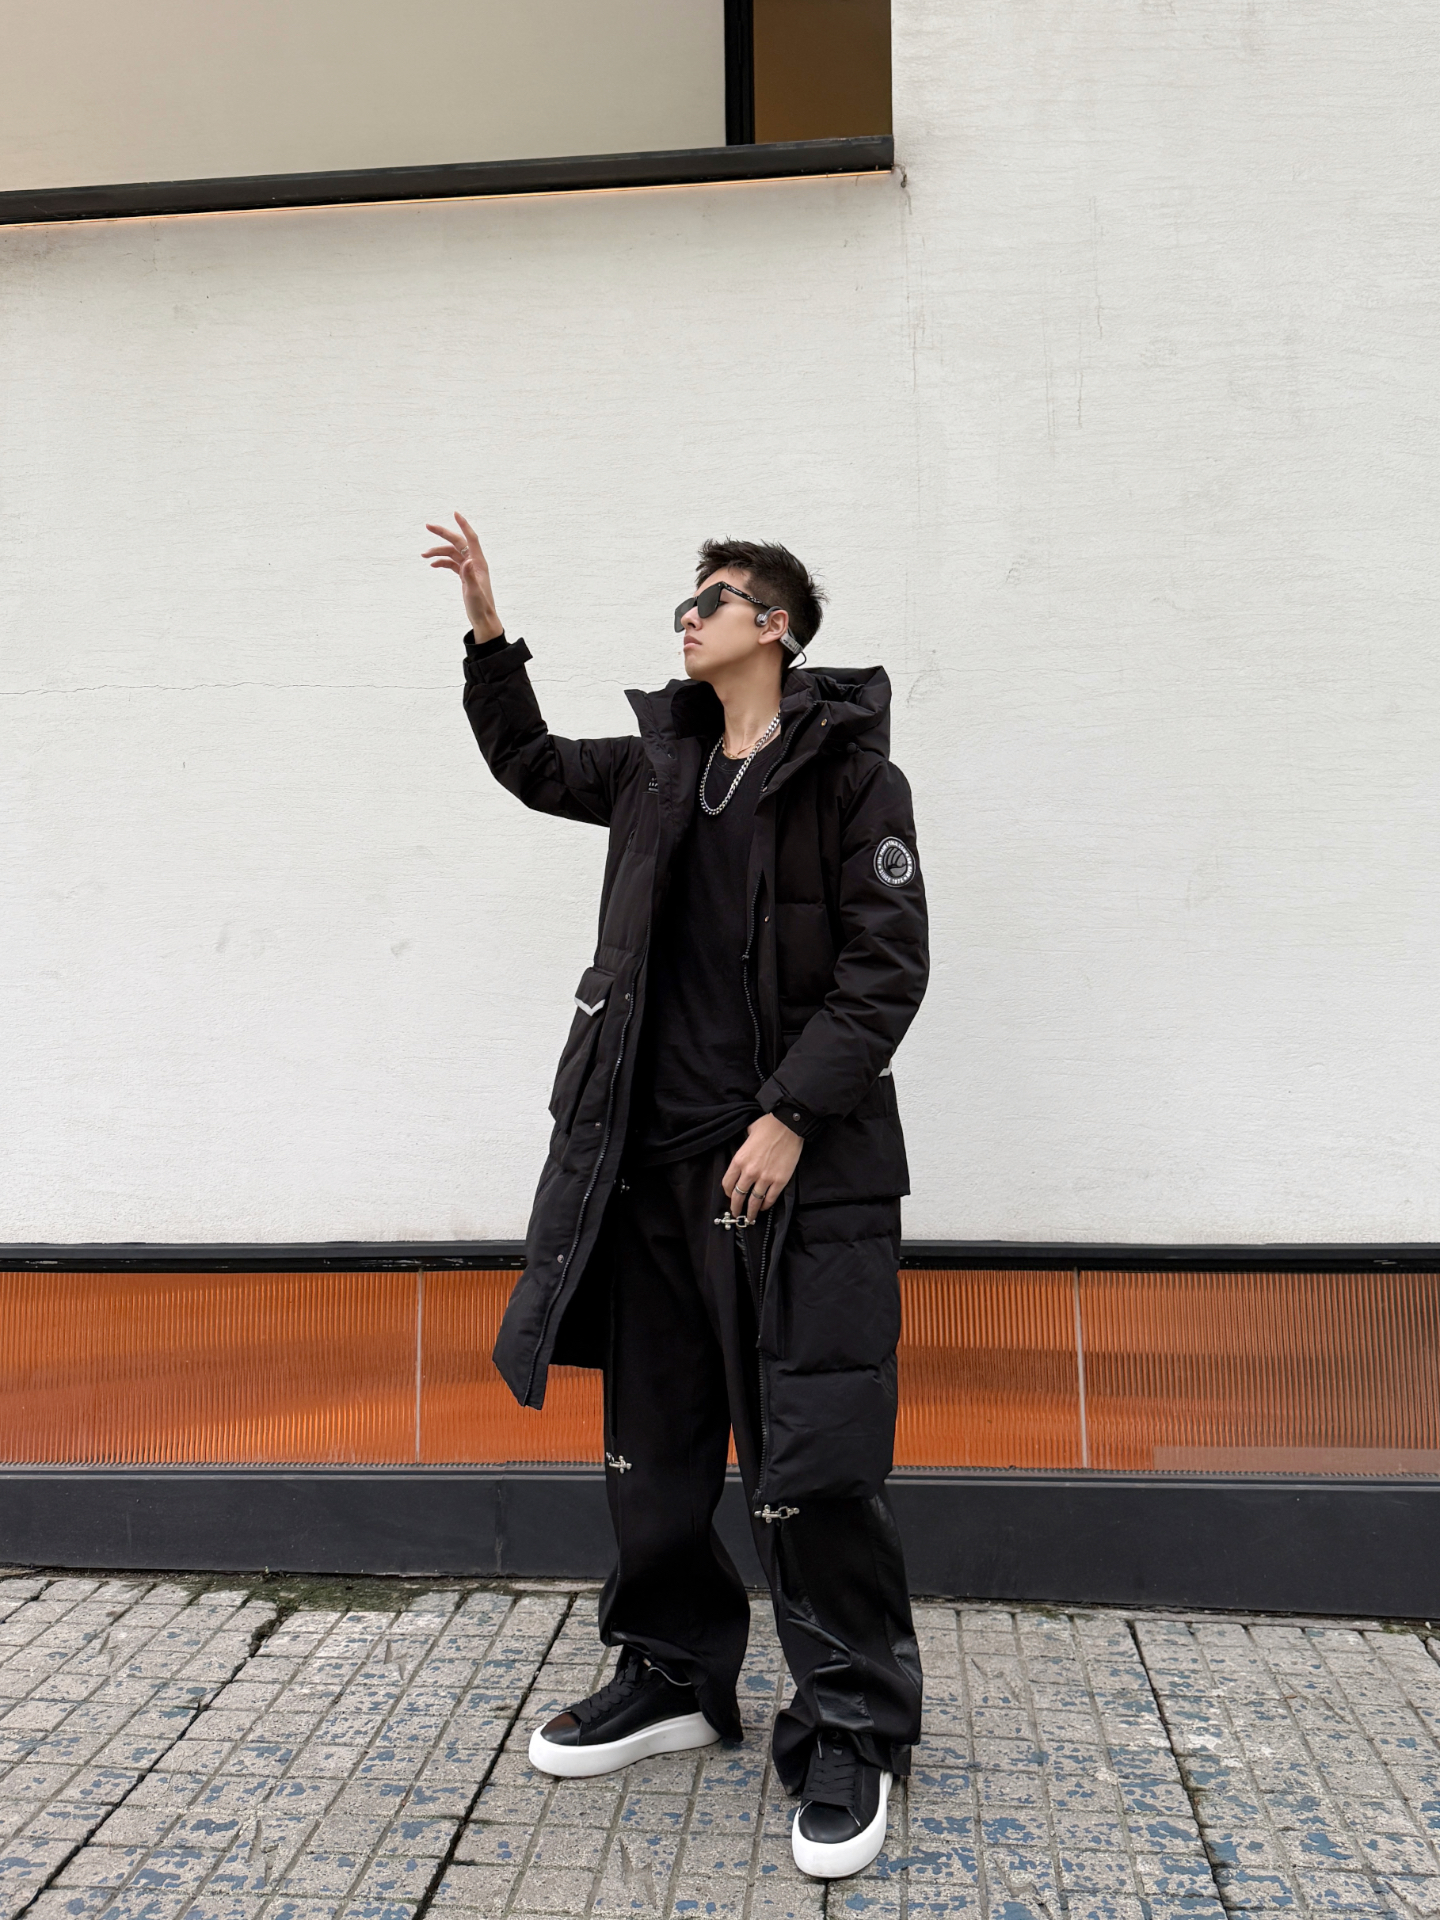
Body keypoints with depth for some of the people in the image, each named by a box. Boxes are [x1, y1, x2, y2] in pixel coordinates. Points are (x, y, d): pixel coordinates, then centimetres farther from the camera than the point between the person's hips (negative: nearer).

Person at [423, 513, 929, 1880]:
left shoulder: (851, 770, -4)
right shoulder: (659, 765, 14)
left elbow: (887, 964, -10)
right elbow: (532, 766, 29)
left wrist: (789, 1116, -16)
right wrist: (489, 635, 18)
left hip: (801, 1169, -6)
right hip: (655, 1163, 6)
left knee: (813, 1463, -4)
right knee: (651, 1451, 14)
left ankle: (852, 1731, 13)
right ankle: (674, 1678, 32)